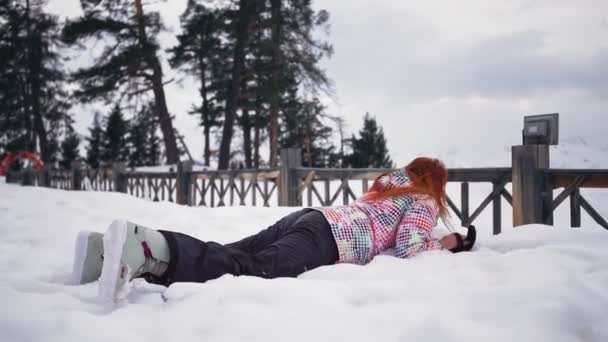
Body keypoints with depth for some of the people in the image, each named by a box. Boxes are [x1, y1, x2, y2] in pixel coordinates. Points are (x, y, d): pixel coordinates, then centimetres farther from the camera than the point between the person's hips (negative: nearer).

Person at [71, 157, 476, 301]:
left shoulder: (388, 184, 38)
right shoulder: (424, 202, 15)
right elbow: (409, 247, 0)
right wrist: (447, 245, 18)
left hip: (308, 218, 8)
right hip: (326, 238, -7)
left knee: (226, 256, -8)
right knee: (248, 270, -28)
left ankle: (110, 247, -24)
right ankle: (149, 246, -52)